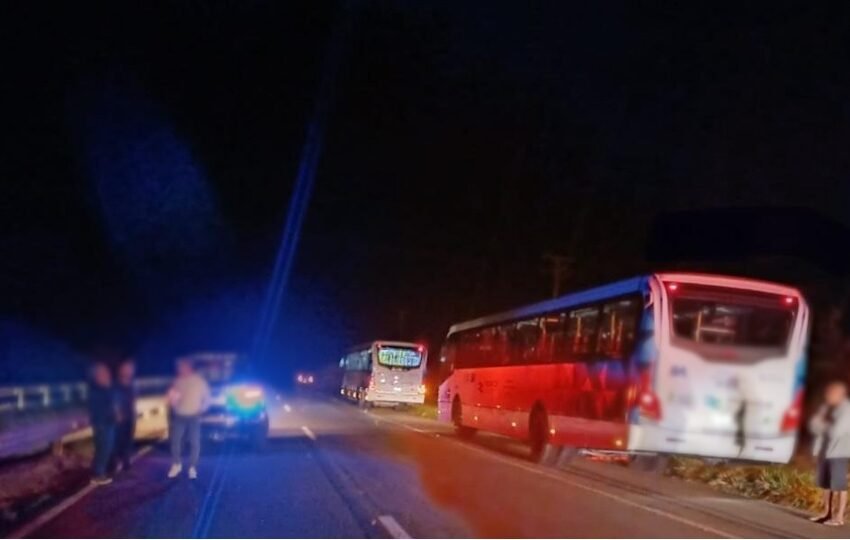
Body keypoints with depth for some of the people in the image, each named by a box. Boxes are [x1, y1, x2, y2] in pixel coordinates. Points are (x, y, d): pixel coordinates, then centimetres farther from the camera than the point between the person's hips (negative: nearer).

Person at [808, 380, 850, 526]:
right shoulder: (826, 407, 13)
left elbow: (836, 431, -18)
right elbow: (814, 426, 10)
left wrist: (823, 424, -3)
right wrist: (820, 420, -10)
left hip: (838, 452, -8)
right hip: (824, 450, 8)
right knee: (826, 484, 13)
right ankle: (827, 513, 22)